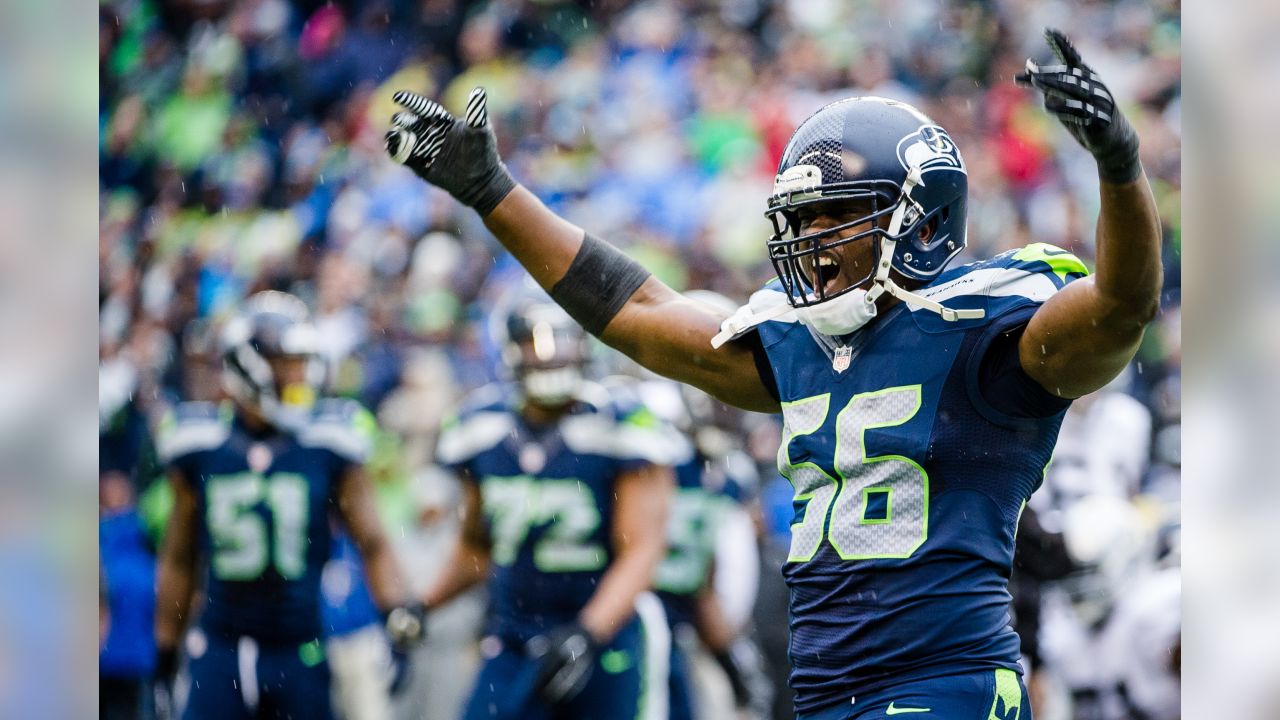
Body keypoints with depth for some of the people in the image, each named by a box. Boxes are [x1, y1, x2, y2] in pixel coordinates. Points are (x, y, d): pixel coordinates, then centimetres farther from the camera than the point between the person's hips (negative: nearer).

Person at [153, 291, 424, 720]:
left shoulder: (328, 443, -2)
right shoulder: (199, 446, 1)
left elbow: (372, 544, 3)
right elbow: (178, 559, 11)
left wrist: (397, 613, -14)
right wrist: (165, 655, 13)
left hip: (302, 653, 0)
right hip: (221, 650, 0)